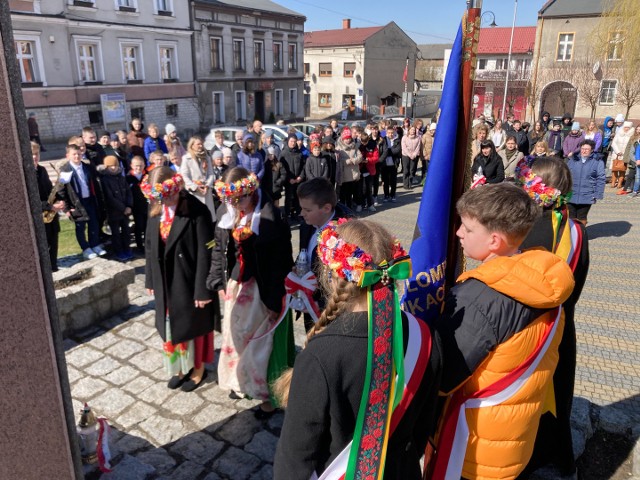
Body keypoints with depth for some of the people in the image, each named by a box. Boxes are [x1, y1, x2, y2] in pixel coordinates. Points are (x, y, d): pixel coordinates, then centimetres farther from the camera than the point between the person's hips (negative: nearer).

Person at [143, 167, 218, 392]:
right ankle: (180, 367, 40)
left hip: (189, 282, -5)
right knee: (172, 327, 19)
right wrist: (150, 279, 9)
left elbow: (204, 254, -18)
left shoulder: (197, 212, -20)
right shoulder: (156, 209, -1)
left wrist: (203, 289, -17)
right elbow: (150, 245, 8)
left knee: (193, 326, 13)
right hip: (165, 283, 6)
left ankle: (198, 369, 35)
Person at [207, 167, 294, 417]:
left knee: (260, 340, 4)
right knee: (235, 335, 19)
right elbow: (219, 248, 10)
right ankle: (242, 381, 42)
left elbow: (281, 262, -17)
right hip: (235, 285, 6)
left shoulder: (271, 219, -21)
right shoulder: (225, 212, -2)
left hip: (261, 289, -6)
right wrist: (219, 281, 5)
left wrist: (274, 299, -15)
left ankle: (267, 393, 23)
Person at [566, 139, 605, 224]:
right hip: (571, 196, 1)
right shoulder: (572, 160, 5)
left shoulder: (598, 162, -1)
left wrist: (597, 195, -7)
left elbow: (601, 179, -1)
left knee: (581, 219, 11)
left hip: (586, 197, -1)